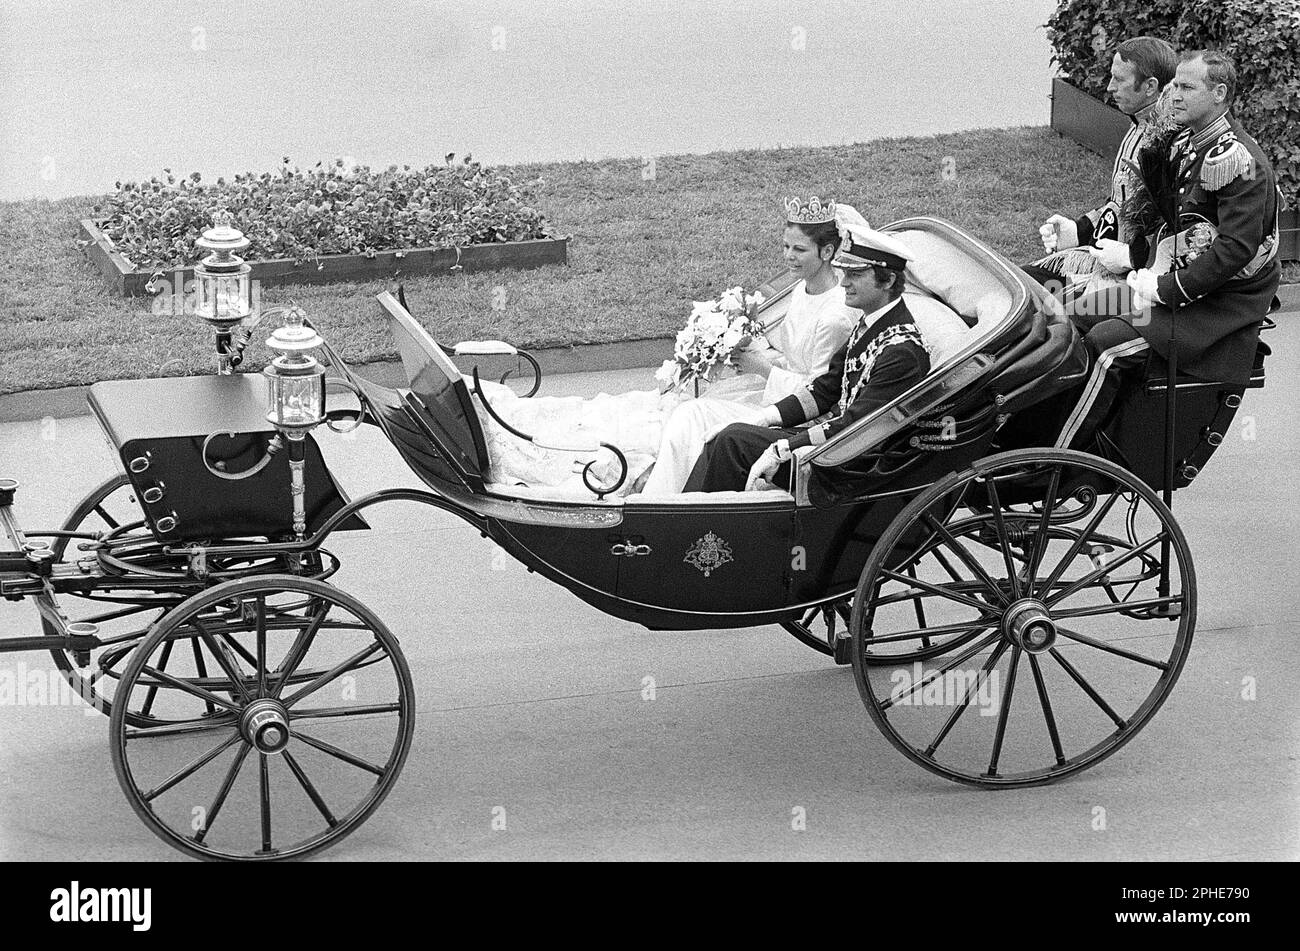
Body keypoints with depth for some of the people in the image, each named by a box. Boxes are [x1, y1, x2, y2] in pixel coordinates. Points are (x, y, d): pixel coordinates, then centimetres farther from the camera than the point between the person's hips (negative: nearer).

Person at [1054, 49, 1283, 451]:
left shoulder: (1236, 159, -18)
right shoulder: (1186, 145, 11)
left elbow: (1236, 248, -25)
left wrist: (1165, 289, -22)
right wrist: (1132, 254, 2)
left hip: (1223, 305, -10)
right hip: (1180, 285, 10)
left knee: (1106, 342, -24)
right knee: (1075, 315, 2)